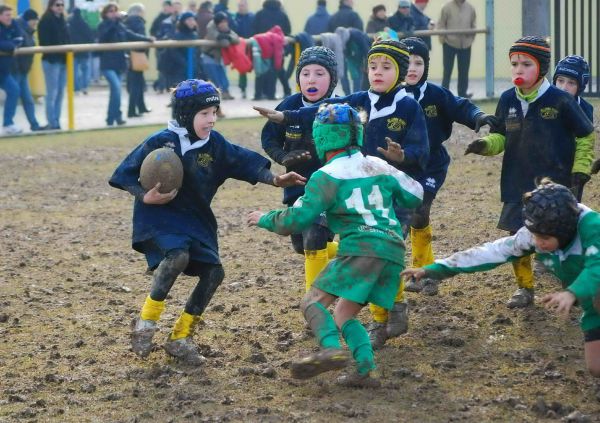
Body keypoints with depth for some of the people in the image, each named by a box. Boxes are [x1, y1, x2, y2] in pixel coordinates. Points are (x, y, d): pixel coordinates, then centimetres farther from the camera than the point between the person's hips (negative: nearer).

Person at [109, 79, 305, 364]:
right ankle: (145, 322, -16)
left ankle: (180, 338, 10)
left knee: (213, 272, -4)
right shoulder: (160, 143, -13)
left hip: (196, 219, 7)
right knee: (178, 256, -33)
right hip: (158, 216, -6)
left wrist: (275, 180, -18)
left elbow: (244, 162, -4)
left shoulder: (215, 144, 2)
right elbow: (125, 175, -8)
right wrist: (145, 197, -24)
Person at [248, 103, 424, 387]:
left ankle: (331, 350, -33)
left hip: (361, 249, -7)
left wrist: (265, 220, 15)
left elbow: (296, 220, -3)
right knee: (343, 316, 15)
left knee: (313, 302, -6)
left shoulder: (327, 176, 0)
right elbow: (415, 195, 25)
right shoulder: (378, 166, 19)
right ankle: (365, 369, -5)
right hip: (395, 252, 7)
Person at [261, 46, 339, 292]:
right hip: (297, 186, 5)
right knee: (301, 246, 15)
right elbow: (269, 139, 4)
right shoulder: (289, 106, -8)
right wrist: (283, 157, -15)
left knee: (314, 240, -19)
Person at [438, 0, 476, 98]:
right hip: (450, 44, -4)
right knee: (447, 70, 1)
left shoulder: (470, 8, 3)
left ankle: (462, 92, 19)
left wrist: (472, 37, 4)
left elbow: (473, 25, 13)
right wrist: (442, 38, -12)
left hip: (465, 45, 4)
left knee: (464, 70, 9)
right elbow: (441, 24, -5)